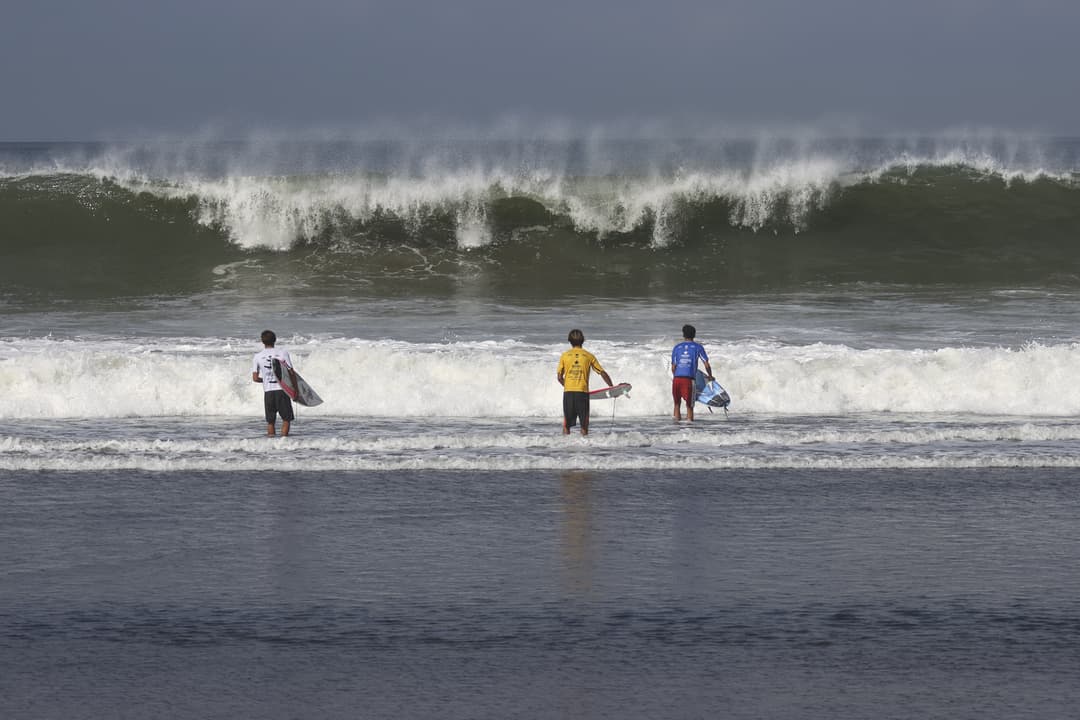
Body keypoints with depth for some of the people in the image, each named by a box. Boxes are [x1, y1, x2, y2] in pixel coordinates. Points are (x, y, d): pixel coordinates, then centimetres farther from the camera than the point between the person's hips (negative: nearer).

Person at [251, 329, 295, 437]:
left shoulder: (257, 356, 3)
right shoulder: (283, 353, -2)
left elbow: (255, 378, 3)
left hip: (268, 391, 2)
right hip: (282, 390, -2)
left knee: (270, 421, 10)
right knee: (286, 419, 5)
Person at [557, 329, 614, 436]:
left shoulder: (565, 355, 4)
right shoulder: (589, 356, 3)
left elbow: (559, 377, 4)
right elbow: (603, 373, 5)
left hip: (568, 392, 1)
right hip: (583, 392, -1)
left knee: (566, 424, 8)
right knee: (584, 424, 7)